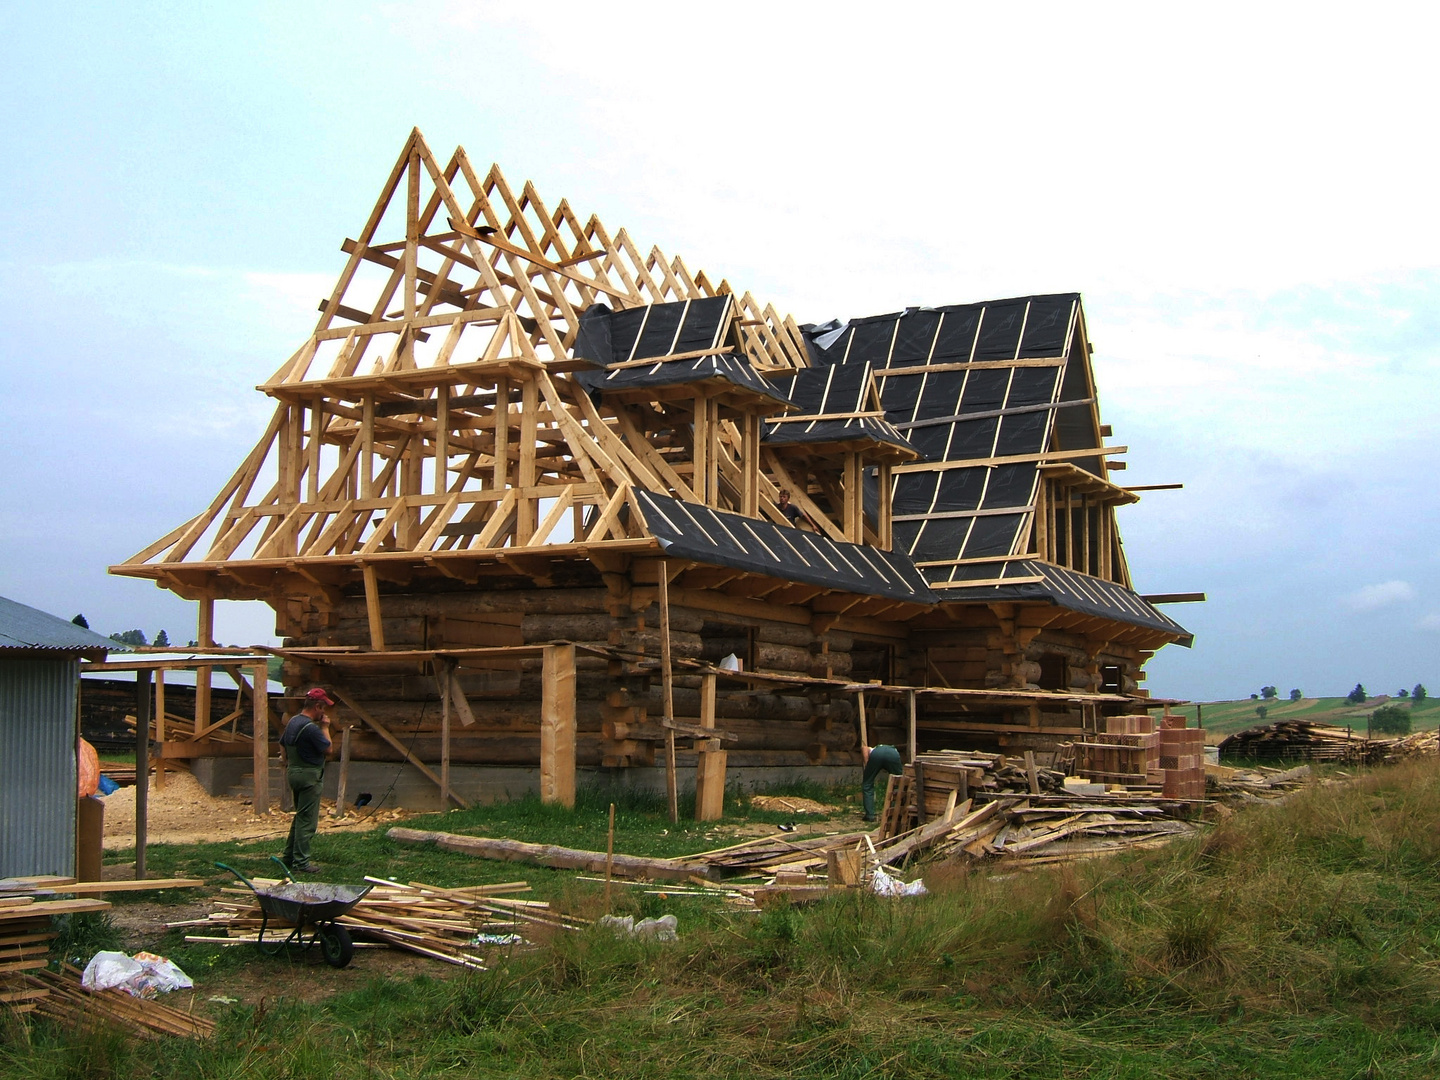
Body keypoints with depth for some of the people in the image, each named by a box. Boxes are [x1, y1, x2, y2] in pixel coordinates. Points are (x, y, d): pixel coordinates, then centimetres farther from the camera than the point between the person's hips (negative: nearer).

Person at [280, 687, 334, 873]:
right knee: (307, 821, -3)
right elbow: (328, 749, -15)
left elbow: (283, 744, 18)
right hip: (309, 776, -10)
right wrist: (325, 727, -4)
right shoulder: (311, 728, -22)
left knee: (299, 817, 20)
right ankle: (301, 863, 0)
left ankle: (289, 856, 25)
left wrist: (288, 767, 26)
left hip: (293, 772, 10)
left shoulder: (292, 722, 8)